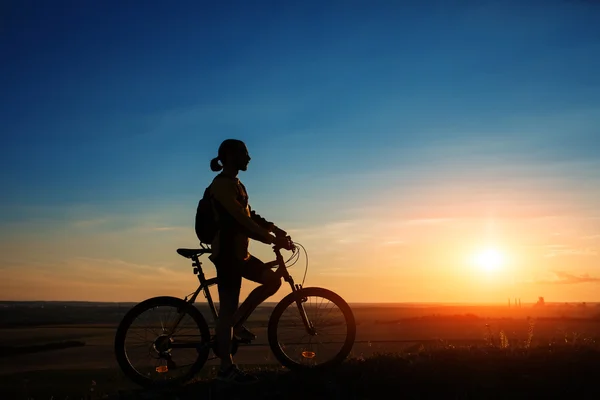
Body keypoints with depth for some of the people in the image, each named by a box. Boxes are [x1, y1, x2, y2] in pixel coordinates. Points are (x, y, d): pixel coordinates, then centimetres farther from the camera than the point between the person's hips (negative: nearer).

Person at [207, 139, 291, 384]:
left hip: (238, 251, 10)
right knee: (228, 308, -6)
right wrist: (272, 239, -20)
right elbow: (241, 219, -21)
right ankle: (226, 368, 1)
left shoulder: (235, 184, 19)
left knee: (273, 281, 8)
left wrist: (275, 230, 1)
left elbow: (250, 215, 14)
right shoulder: (222, 183, -13)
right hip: (227, 251, -10)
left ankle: (237, 325, 14)